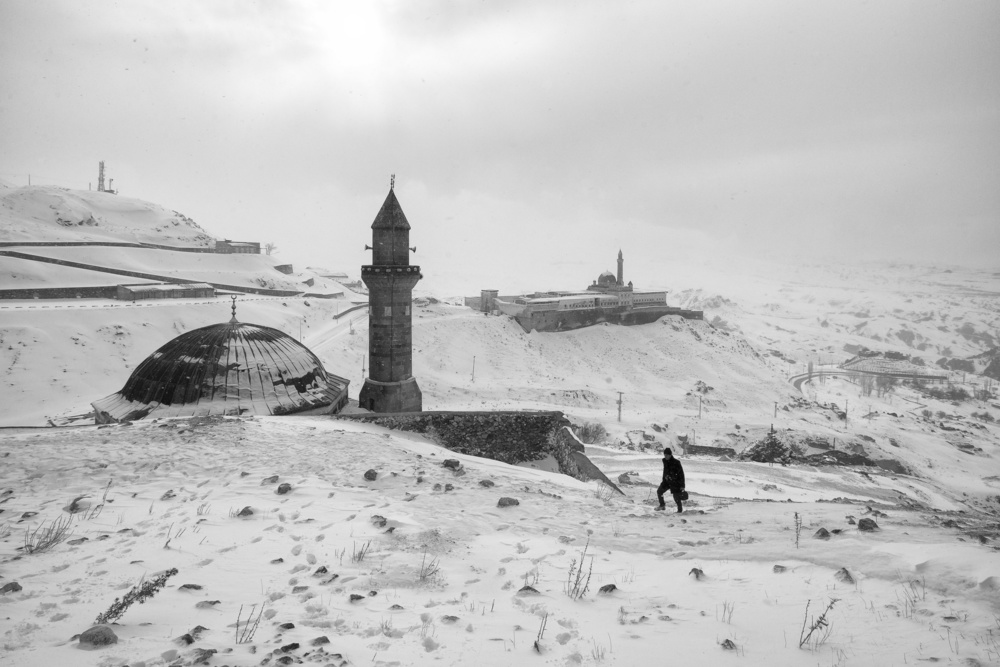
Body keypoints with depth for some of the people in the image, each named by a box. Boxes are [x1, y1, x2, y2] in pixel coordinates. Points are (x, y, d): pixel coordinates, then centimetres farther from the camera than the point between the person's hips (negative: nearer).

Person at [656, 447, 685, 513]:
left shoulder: (676, 463, -20)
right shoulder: (665, 461, 0)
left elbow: (681, 474, -16)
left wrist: (682, 485, -16)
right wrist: (663, 480, 16)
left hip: (675, 482, -6)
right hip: (667, 481, 6)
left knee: (676, 497, -4)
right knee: (659, 491, 3)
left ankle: (680, 509, 18)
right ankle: (662, 505, 20)